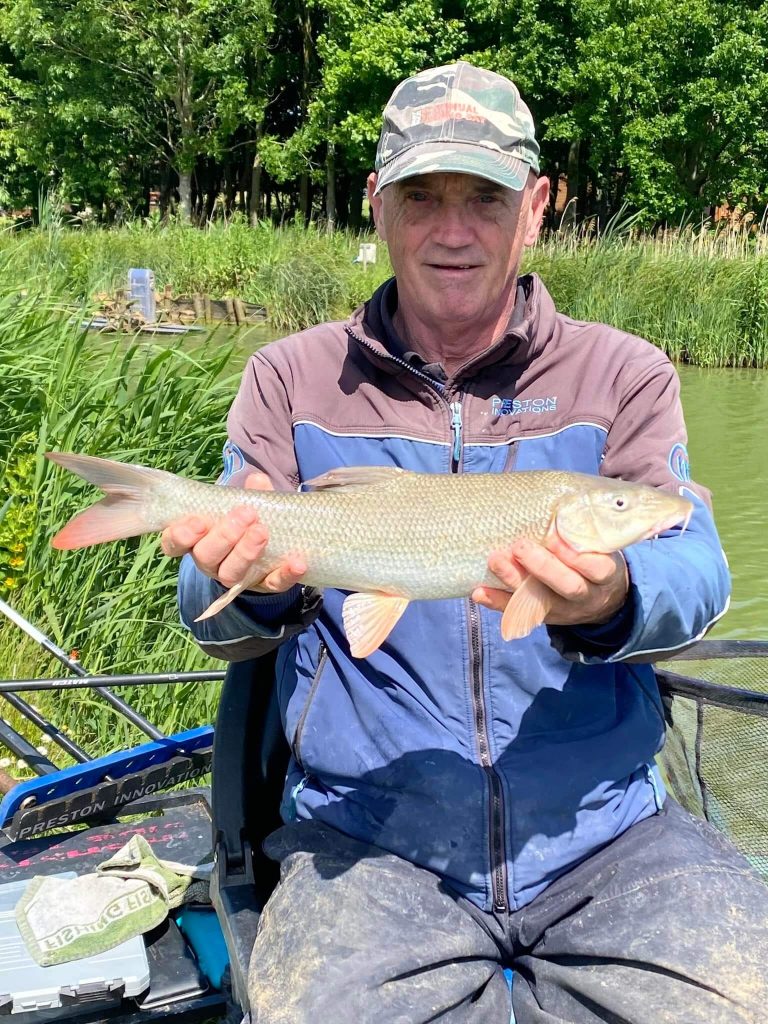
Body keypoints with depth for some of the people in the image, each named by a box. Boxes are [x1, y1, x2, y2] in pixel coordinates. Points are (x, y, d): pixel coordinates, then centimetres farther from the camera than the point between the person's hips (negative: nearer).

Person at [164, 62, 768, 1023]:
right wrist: (256, 584, -22)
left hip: (606, 829, 1)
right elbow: (213, 619, 3)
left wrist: (608, 601, -29)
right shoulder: (291, 378, 7)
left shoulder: (625, 374, 7)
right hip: (369, 837, 0)